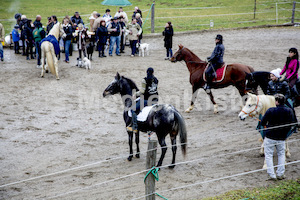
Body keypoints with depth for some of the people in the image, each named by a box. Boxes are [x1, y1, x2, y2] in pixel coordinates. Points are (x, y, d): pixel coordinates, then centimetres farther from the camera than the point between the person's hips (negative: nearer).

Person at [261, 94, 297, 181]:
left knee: (268, 155, 8)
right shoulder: (289, 111, -7)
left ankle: (272, 175, 4)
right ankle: (280, 174, 19)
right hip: (282, 137, 3)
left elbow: (262, 123, -8)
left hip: (270, 137, -3)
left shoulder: (270, 110, -16)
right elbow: (293, 123, 1)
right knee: (281, 154, 21)